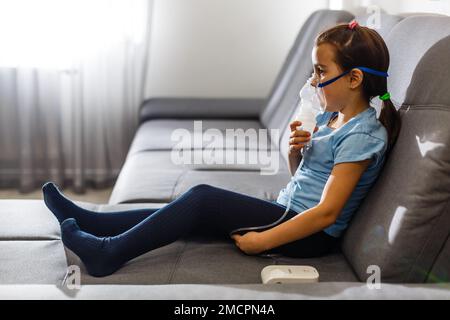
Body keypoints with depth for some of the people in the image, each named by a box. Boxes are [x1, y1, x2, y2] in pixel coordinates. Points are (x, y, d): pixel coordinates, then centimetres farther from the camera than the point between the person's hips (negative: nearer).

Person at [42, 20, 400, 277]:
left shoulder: (362, 135, -18)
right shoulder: (329, 117, 11)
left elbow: (327, 212, -23)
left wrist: (262, 240, -23)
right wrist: (295, 150, -2)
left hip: (311, 237, -9)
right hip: (288, 213, 9)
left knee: (204, 198, -20)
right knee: (198, 209, -6)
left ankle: (112, 252, -14)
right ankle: (88, 223, -3)